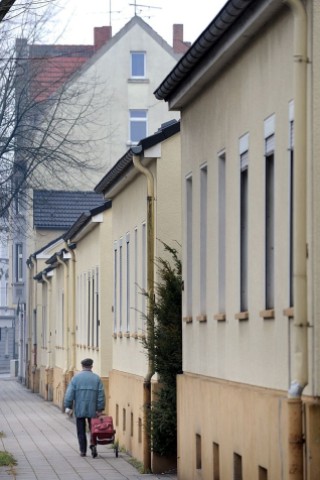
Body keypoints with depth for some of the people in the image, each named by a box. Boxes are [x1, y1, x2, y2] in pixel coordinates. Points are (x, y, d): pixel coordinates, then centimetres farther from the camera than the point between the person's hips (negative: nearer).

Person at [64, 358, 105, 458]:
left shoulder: (76, 377, 1)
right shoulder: (96, 378, 2)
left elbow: (70, 393, -5)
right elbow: (101, 395, -2)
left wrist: (68, 406, -3)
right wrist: (100, 409, 1)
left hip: (79, 409, 0)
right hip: (92, 409, 0)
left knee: (81, 431, 8)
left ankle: (83, 451, 7)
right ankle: (93, 445, -12)